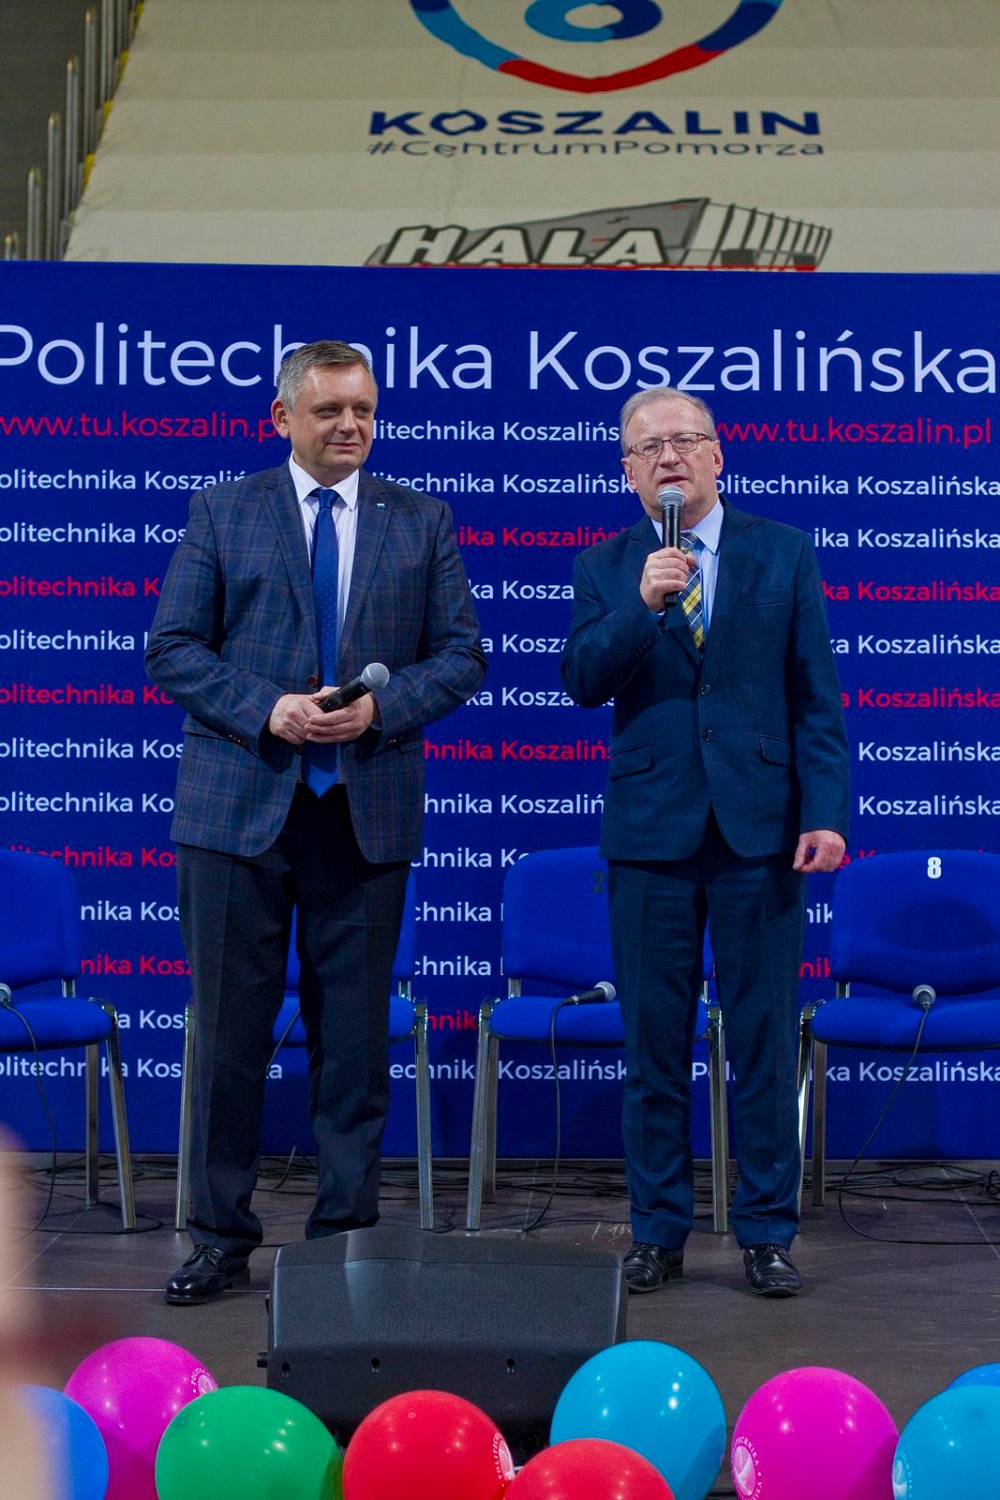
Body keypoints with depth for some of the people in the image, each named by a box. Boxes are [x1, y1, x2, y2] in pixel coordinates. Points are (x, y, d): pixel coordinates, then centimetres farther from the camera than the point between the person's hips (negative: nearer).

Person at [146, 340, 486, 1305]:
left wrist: (382, 707, -12)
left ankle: (344, 1229, 17)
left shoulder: (422, 522, 9)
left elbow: (460, 654, 6)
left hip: (368, 809, 1)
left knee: (354, 1033, 6)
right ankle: (221, 1237, 13)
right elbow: (172, 648, 1)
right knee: (229, 1028, 3)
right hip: (239, 802, -1)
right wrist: (266, 710, -14)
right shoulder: (220, 513, 6)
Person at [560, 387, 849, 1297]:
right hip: (651, 833, 1)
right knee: (655, 1044, 6)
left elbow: (816, 697, 3)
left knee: (765, 1040, 3)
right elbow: (582, 683, -5)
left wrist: (825, 813, -6)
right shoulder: (605, 567, 8)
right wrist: (642, 605, -19)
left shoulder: (783, 554, 6)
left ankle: (768, 1233, 13)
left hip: (759, 829, -1)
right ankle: (658, 1232, 17)